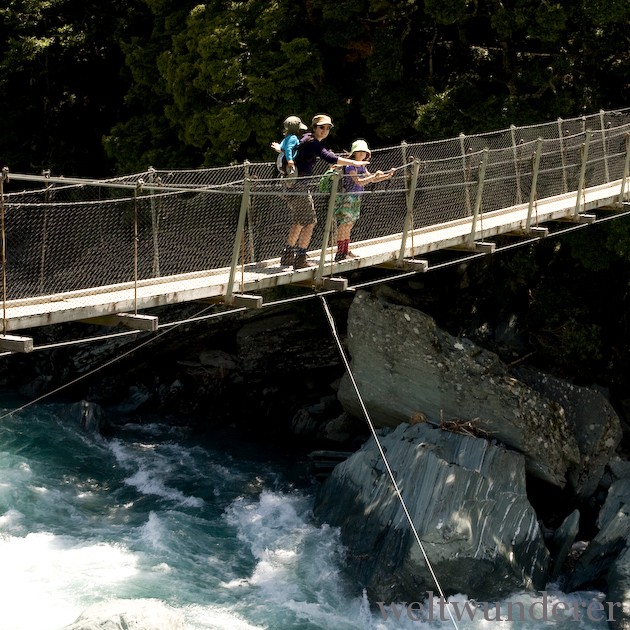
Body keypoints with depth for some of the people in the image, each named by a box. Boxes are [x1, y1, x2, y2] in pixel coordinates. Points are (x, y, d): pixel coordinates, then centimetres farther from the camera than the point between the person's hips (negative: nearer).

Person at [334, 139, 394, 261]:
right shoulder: (350, 165, -15)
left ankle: (345, 251, 19)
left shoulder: (361, 167, 14)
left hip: (355, 199, 9)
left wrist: (387, 175, 7)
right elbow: (359, 181, -25)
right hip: (346, 198, -9)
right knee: (344, 225, -9)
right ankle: (340, 253, -8)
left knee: (349, 226, 13)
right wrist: (374, 176, -33)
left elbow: (372, 180, 19)